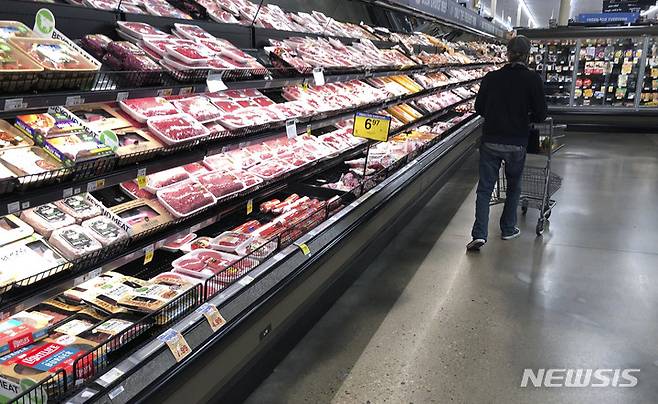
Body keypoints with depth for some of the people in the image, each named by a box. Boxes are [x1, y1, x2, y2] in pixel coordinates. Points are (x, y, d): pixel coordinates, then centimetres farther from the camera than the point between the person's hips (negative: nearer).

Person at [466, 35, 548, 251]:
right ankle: (508, 229, 28)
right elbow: (541, 114, -6)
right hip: (516, 143, -1)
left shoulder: (491, 77, 0)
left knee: (484, 188, 5)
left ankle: (479, 234, -5)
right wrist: (526, 118, 14)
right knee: (513, 187, 19)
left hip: (490, 141, 1)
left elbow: (479, 107, 6)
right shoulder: (532, 79, -7)